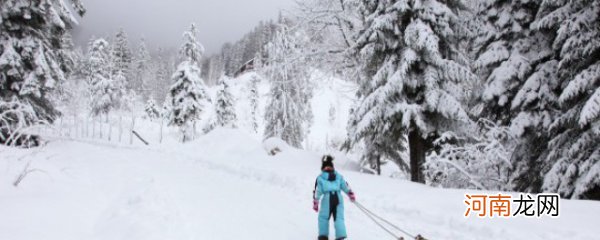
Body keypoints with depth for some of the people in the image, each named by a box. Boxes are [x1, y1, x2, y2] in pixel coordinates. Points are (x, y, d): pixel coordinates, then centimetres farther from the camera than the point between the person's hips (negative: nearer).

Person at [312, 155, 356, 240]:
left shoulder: (320, 178, 8)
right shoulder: (338, 176, 17)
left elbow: (317, 191, 4)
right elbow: (345, 187, 17)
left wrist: (315, 203, 6)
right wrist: (351, 195, 29)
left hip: (327, 199, -2)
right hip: (338, 198, 2)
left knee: (323, 217, 13)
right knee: (339, 218, 5)